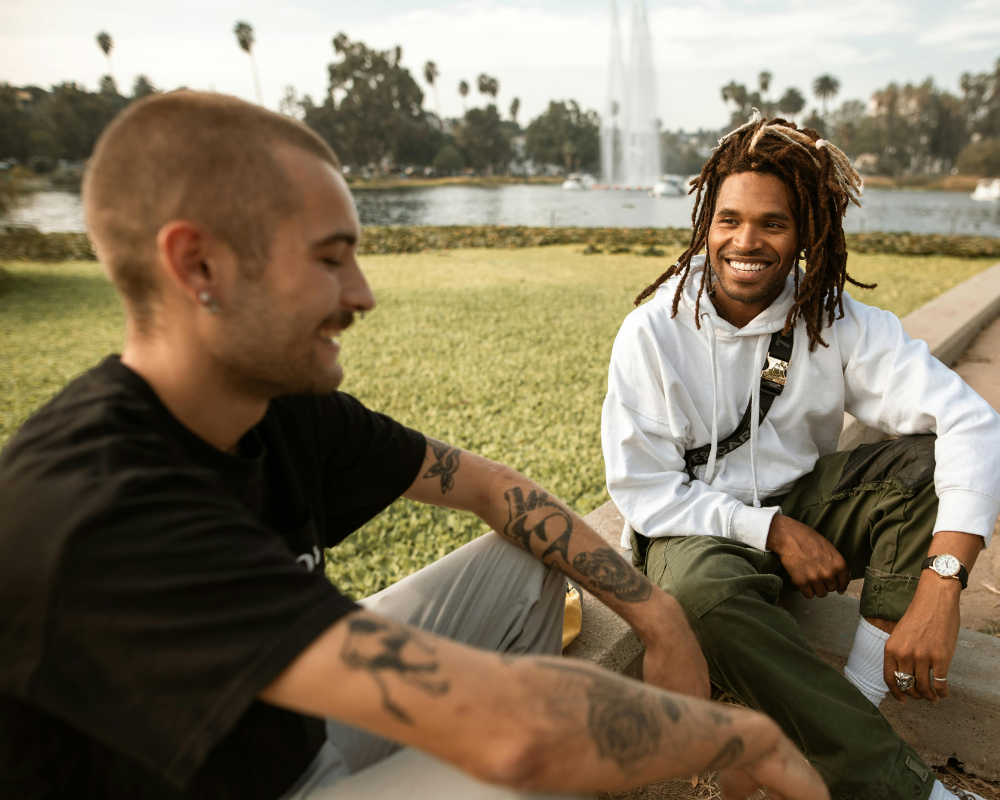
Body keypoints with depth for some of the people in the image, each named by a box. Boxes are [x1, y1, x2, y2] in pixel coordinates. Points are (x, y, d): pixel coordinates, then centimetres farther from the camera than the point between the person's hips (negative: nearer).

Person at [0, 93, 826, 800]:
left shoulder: (285, 403, -12)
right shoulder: (96, 511, -38)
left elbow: (492, 487, -3)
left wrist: (659, 616, -8)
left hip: (297, 726, 7)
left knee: (527, 563, 1)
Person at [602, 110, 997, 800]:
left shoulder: (838, 322, -9)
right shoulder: (653, 332, -15)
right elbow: (641, 490, -13)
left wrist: (941, 585, -33)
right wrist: (773, 530, -20)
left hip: (808, 503, 3)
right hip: (699, 526, -3)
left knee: (929, 459, -19)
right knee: (700, 588, -36)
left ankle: (862, 699, -18)